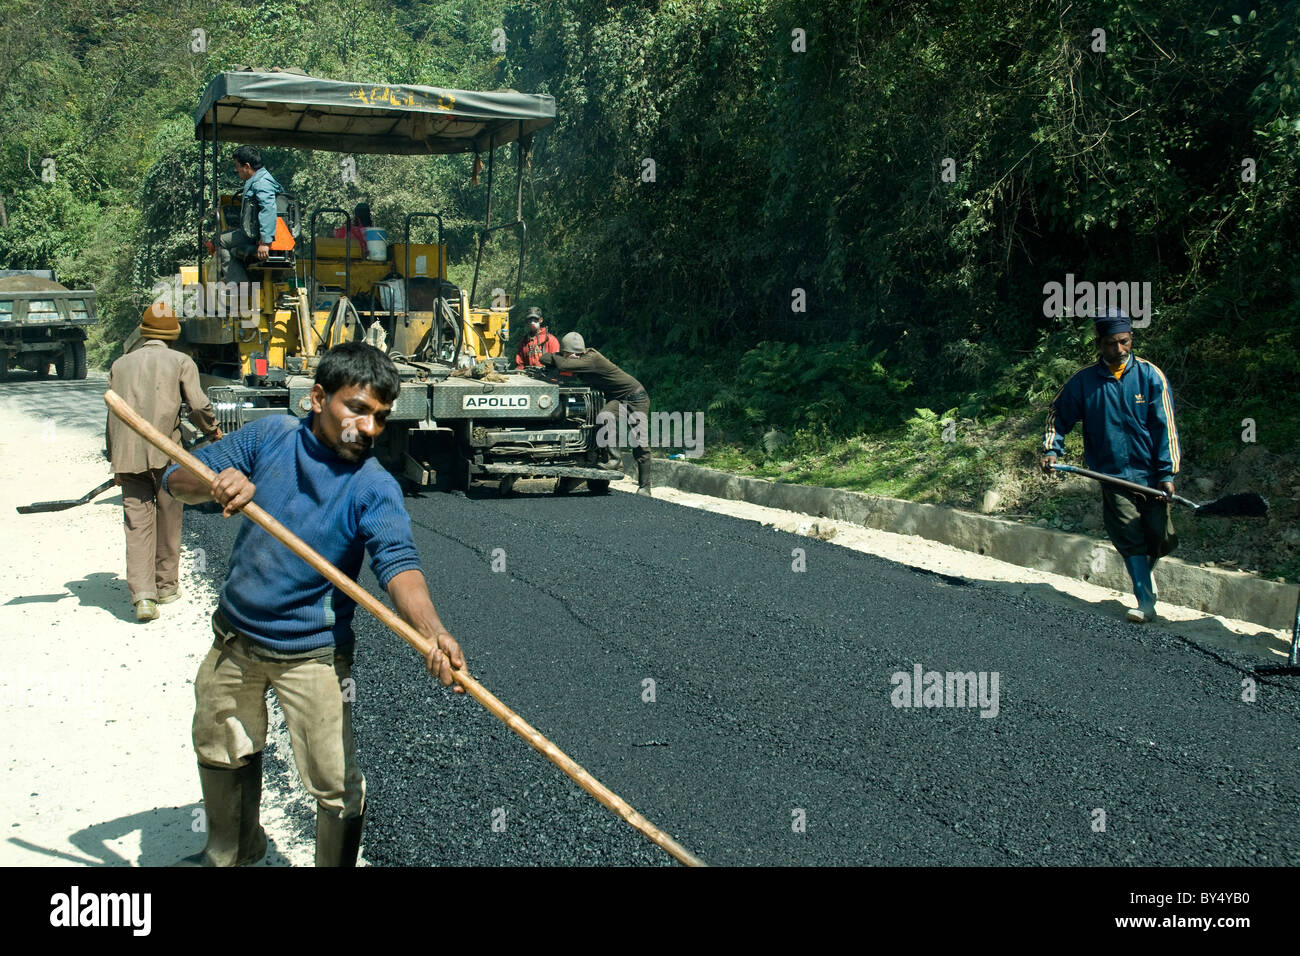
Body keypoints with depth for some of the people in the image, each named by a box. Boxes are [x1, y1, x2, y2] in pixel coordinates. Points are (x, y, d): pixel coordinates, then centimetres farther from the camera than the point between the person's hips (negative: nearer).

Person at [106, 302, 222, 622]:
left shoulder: (121, 364, 14)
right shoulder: (181, 361, 3)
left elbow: (112, 417, 14)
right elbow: (197, 405, -7)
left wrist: (116, 464, 19)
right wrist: (213, 430, 14)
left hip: (128, 454, 2)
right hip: (165, 452, -2)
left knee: (137, 523, 1)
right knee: (168, 520, 12)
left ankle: (142, 594, -9)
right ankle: (166, 586, 22)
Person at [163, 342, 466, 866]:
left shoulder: (373, 487, -19)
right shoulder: (270, 436, -6)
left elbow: (398, 562, -34)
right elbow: (178, 478, -3)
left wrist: (431, 629, -54)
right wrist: (215, 482, -28)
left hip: (311, 655, -4)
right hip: (234, 636, 5)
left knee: (334, 784, -7)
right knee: (221, 751, 24)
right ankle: (231, 853, 51)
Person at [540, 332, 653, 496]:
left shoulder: (592, 358, -27)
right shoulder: (582, 358, -2)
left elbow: (563, 365, -35)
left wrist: (553, 357, -15)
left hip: (636, 398, -7)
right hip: (616, 398, 7)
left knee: (639, 443, -7)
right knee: (604, 418, -25)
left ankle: (644, 487, 0)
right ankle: (612, 460, -13)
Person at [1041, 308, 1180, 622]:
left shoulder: (1150, 376, -2)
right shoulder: (1084, 381, 0)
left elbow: (1165, 427, -2)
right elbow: (1058, 416, 13)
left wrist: (1167, 473, -8)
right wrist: (1052, 449, -2)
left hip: (1150, 475, 0)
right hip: (1113, 477, 0)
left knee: (1162, 538, 0)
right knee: (1130, 539, -8)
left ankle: (1145, 569, 34)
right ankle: (1146, 602, 1)